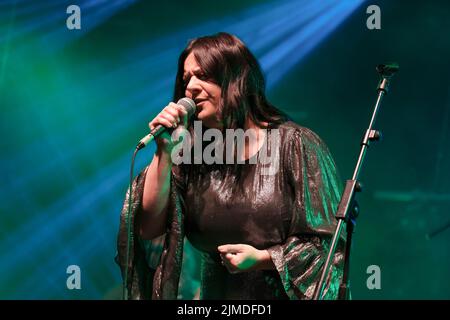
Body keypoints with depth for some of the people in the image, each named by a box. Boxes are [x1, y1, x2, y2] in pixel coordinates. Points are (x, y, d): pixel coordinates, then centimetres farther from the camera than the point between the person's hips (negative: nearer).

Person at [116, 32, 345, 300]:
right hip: (217, 293, 3)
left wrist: (262, 258, -11)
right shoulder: (189, 155, 7)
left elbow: (328, 240, 0)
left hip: (287, 292, -3)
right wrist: (164, 152, -4)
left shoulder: (295, 145, -1)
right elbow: (149, 230, 1)